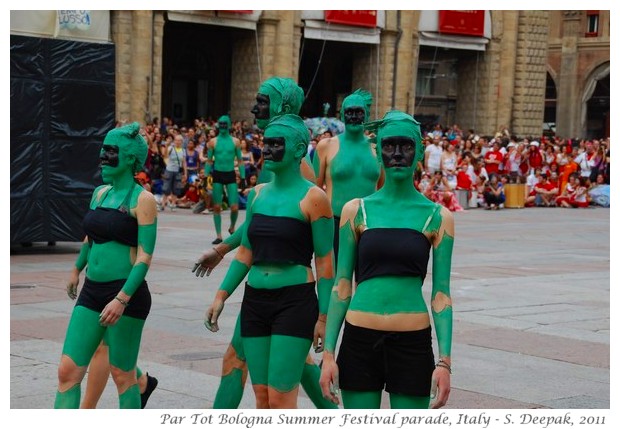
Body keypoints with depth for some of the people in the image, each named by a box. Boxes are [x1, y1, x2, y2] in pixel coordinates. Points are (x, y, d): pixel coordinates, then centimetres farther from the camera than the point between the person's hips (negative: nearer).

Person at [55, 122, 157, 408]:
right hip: (92, 291, 7)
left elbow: (145, 257, -15)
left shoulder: (142, 199, -9)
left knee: (122, 374, 3)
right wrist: (77, 269, 42)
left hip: (127, 293, -7)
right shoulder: (100, 193, 12)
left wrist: (121, 299, -24)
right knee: (68, 371, -1)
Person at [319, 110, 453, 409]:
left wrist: (444, 361, -5)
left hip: (412, 343, -1)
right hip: (360, 341, 1)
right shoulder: (356, 211, 4)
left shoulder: (437, 217, 2)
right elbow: (342, 286, 5)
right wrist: (328, 353, 1)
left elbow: (441, 294, 1)